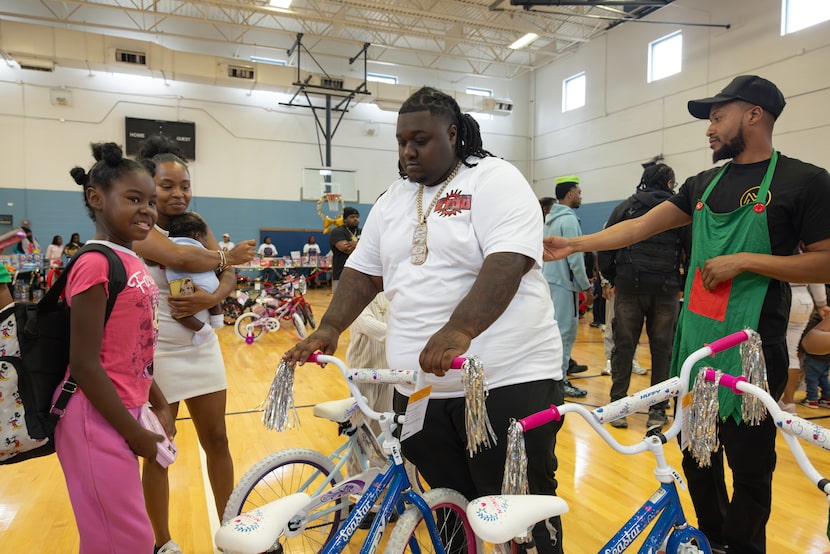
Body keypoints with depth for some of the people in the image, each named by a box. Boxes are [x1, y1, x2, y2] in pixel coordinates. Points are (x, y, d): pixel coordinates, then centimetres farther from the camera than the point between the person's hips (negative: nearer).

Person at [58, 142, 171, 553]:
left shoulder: (132, 263, 8)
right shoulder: (96, 264, -19)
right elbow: (85, 366, -21)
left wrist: (159, 406, 11)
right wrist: (136, 434, -15)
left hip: (119, 415, 9)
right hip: (96, 422, -8)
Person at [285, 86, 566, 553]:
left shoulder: (495, 180, -5)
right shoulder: (393, 200, 15)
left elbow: (507, 264, -20)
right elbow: (364, 273, 15)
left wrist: (458, 331, -33)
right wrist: (329, 329, 1)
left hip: (507, 380, -5)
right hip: (419, 388, 6)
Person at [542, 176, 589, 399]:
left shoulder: (550, 219, 15)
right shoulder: (569, 219, -13)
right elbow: (574, 257, -18)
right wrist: (586, 285, -9)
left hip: (549, 279, 9)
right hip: (564, 282, -9)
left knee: (554, 328, 15)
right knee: (565, 330, -5)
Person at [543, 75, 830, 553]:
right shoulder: (705, 183, 11)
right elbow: (640, 227, 7)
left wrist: (744, 261, -18)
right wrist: (572, 245, 0)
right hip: (695, 340, 6)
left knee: (750, 464, 6)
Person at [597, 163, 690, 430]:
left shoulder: (625, 207, 6)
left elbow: (605, 249, 3)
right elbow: (692, 251, 2)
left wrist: (612, 279, 13)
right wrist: (684, 284, 12)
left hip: (628, 287, 0)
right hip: (666, 288, 0)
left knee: (623, 346, 5)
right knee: (662, 349, 7)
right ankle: (658, 410, 13)